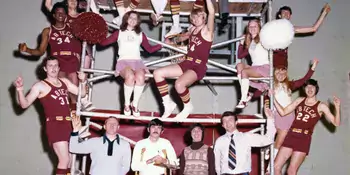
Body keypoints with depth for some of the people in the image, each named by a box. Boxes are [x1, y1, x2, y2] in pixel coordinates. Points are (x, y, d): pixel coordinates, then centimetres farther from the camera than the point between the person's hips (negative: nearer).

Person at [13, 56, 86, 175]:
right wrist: (19, 89, -23)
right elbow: (24, 104, -7)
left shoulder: (64, 81, 15)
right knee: (64, 160, -14)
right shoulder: (40, 86, -2)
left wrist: (83, 80, 4)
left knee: (69, 160, 11)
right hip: (55, 125, -7)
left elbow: (82, 93, 21)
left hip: (68, 124, 7)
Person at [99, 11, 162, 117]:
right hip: (124, 61, -2)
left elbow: (149, 49, 24)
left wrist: (162, 45, 15)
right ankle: (126, 104, -18)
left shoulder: (140, 35, 25)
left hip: (137, 61, 2)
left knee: (140, 77, -34)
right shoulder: (119, 33, 19)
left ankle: (135, 105, -18)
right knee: (130, 77, -37)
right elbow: (103, 42, 15)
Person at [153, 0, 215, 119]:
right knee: (157, 73, -4)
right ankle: (168, 104, 4)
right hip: (187, 63, 8)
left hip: (199, 67, -8)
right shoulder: (192, 29, 16)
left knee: (179, 84, -35)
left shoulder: (207, 30, -4)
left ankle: (188, 107, -4)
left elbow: (212, 12, -20)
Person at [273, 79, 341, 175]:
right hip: (291, 136, 4)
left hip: (304, 139, -4)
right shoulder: (299, 100, 13)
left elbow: (336, 123, -3)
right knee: (276, 167, 1)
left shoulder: (321, 106, 1)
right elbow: (283, 112, 13)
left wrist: (337, 107, -18)